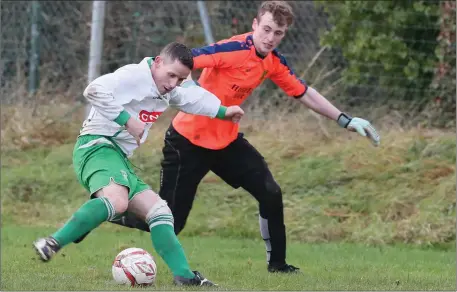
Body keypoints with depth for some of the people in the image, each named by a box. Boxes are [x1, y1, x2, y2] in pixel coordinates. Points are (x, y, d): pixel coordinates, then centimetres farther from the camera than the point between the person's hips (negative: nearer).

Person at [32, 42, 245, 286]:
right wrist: (127, 120, -24)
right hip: (97, 145, -10)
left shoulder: (167, 90, 19)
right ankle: (53, 244, -39)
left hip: (119, 158, 10)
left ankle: (184, 275, 9)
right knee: (117, 201, -37)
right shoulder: (135, 76, -12)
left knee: (159, 212, 8)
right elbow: (94, 90, -25)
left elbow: (194, 96, 40)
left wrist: (223, 112, 51)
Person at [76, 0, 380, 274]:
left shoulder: (274, 62, -1)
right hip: (187, 141, -7)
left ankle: (277, 263, 14)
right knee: (168, 224, -6)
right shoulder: (232, 50, -24)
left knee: (271, 193, -4)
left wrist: (346, 120, 10)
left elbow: (304, 93, 12)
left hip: (227, 139, 7)